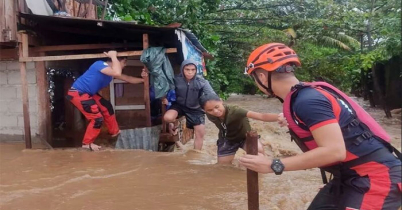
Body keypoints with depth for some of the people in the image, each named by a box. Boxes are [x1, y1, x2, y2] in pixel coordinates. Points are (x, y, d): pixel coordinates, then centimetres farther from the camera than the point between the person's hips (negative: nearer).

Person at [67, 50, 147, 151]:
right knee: (97, 118, -11)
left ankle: (115, 132, 37)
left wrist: (142, 79, 4)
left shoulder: (111, 70, 5)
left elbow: (129, 79, 14)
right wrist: (114, 56, -26)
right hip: (77, 93, -10)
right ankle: (87, 143, 7)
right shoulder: (100, 64, -22)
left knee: (107, 107, 19)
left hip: (88, 93, 10)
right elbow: (117, 73, -40)